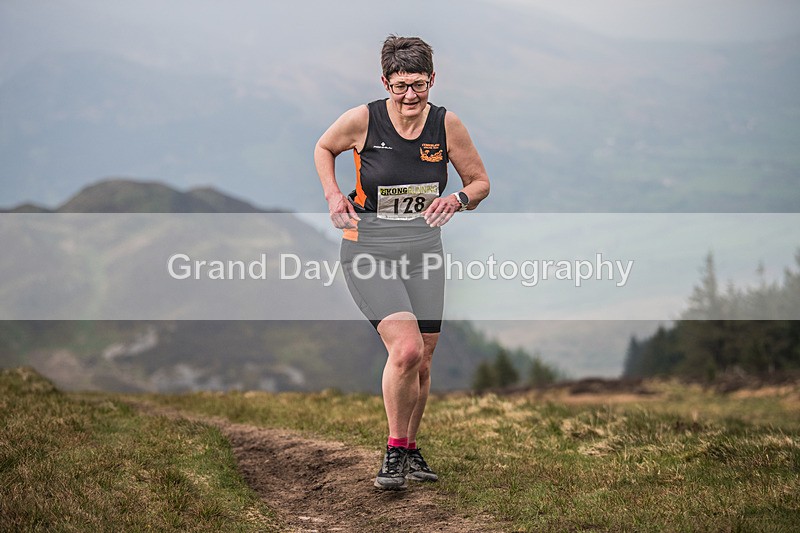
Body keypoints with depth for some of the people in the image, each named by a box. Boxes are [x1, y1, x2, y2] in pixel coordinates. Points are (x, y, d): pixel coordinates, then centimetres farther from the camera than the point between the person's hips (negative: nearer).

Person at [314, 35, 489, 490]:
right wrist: (334, 196, -7)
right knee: (406, 350, -20)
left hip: (424, 251, 4)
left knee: (423, 361, 8)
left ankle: (411, 448, 30)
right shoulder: (363, 119, -13)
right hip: (369, 250, -4)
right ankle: (395, 452, -3)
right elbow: (324, 148, 8)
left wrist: (458, 200, -16)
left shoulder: (447, 124, -6)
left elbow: (480, 182, 6)